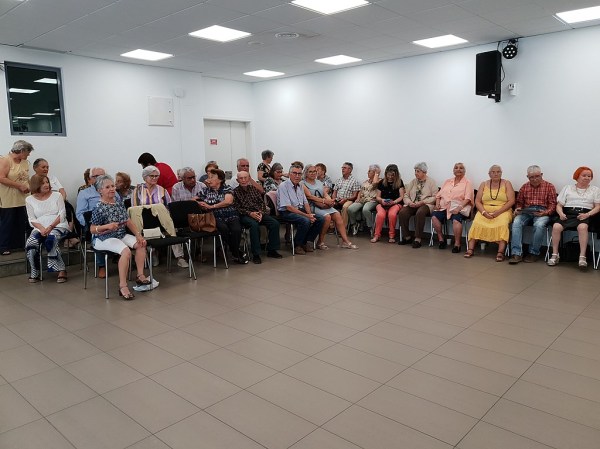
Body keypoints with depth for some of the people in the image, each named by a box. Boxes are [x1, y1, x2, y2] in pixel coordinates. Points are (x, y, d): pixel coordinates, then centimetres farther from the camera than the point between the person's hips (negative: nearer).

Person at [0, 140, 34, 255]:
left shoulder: (25, 162, 11)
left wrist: (28, 187, -1)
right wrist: (19, 186, -20)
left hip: (22, 199, 7)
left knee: (22, 223, 9)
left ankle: (21, 244, 18)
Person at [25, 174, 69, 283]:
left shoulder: (57, 195, 6)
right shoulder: (29, 200, 11)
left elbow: (62, 214, -1)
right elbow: (32, 219, 5)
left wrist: (51, 227, -15)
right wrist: (42, 228, -14)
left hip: (58, 226, -2)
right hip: (40, 228, 2)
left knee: (50, 239, -34)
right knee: (30, 243, -27)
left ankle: (62, 270, -28)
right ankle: (34, 272, -11)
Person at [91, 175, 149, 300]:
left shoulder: (118, 201, 5)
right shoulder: (99, 208, -15)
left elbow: (128, 220, 8)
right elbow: (92, 229, -11)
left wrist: (138, 235, -1)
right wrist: (107, 226, -28)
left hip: (121, 234, 7)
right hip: (104, 238, -7)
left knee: (140, 244, -10)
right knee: (126, 251, -30)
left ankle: (140, 275, -1)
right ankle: (123, 286, -25)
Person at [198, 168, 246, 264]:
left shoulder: (227, 189, 7)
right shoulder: (206, 191, 16)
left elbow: (228, 201, -12)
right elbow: (203, 206, 10)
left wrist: (211, 206, -11)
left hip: (231, 215, -1)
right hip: (217, 217, 1)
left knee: (236, 230, -30)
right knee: (223, 229, -32)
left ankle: (235, 253, -7)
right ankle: (236, 253, -13)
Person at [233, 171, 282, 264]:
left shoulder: (254, 188, 15)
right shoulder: (235, 192, 2)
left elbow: (261, 202, 13)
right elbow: (237, 208, -7)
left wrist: (261, 212, -6)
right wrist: (250, 213, -18)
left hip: (258, 213, 5)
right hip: (245, 215, -5)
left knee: (275, 223, -16)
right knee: (254, 225, -37)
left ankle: (271, 250, -6)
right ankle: (256, 255, -30)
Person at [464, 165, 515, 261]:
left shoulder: (506, 183, 7)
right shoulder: (484, 184, 13)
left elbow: (511, 201, -3)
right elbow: (477, 201, 7)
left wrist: (498, 212, -16)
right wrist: (484, 212, -13)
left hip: (502, 211, -2)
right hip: (485, 210, 2)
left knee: (503, 224, -34)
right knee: (477, 222, -29)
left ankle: (500, 252, -39)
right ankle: (471, 249, -30)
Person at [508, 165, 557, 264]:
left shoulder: (549, 186, 9)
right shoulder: (524, 187, 19)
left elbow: (552, 204, 4)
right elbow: (519, 202, 22)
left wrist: (546, 212, -16)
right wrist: (518, 209, -1)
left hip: (542, 212, -2)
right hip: (526, 212, 3)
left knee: (539, 225, -37)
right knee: (516, 222, -30)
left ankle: (534, 253, -19)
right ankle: (516, 253, -33)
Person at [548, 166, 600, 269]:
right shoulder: (568, 188, 20)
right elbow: (559, 205, 13)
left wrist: (588, 214, -10)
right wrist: (561, 213, -9)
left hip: (584, 215, -1)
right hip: (568, 213, 1)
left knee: (582, 227, -37)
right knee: (556, 226, -31)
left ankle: (582, 257, -36)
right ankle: (555, 255, -21)